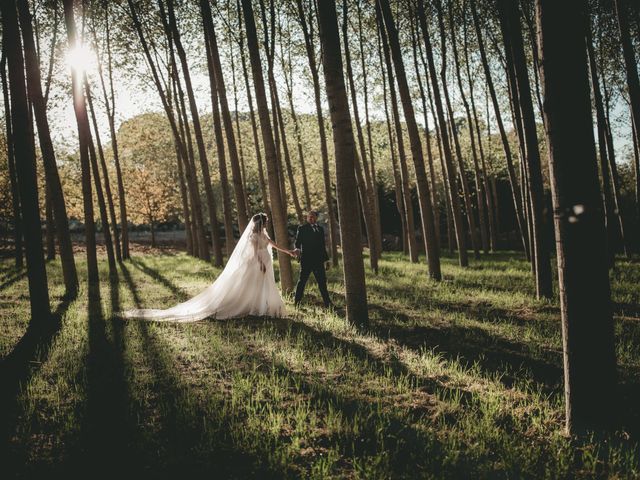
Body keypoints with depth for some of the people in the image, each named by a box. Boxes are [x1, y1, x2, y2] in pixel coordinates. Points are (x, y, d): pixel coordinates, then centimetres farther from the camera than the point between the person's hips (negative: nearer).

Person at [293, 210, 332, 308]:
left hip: (318, 260, 4)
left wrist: (326, 260, 17)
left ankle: (328, 303, 10)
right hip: (306, 259, -4)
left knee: (322, 281, 5)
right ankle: (297, 302, 8)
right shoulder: (302, 228, 3)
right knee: (302, 280, -1)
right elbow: (297, 242, -4)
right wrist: (297, 249, -27)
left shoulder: (320, 229, 17)